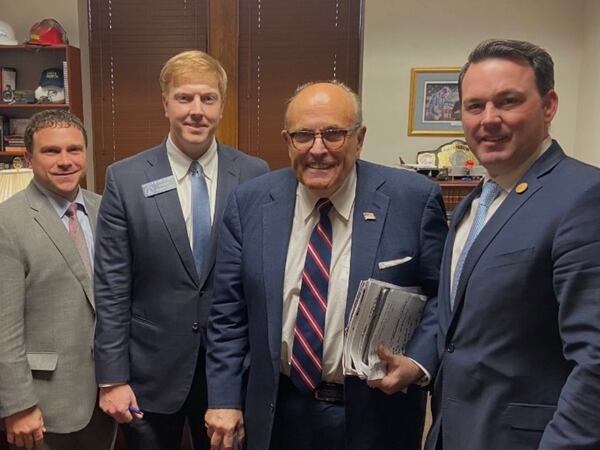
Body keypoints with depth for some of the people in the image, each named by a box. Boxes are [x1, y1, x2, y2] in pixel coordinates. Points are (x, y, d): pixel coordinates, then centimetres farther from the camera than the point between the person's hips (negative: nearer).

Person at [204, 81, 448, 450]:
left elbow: (441, 298, -4)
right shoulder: (249, 204, -5)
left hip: (376, 413, -1)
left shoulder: (414, 199, -12)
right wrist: (224, 399, -3)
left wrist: (415, 361, -19)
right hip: (278, 411, 2)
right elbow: (229, 312, 0)